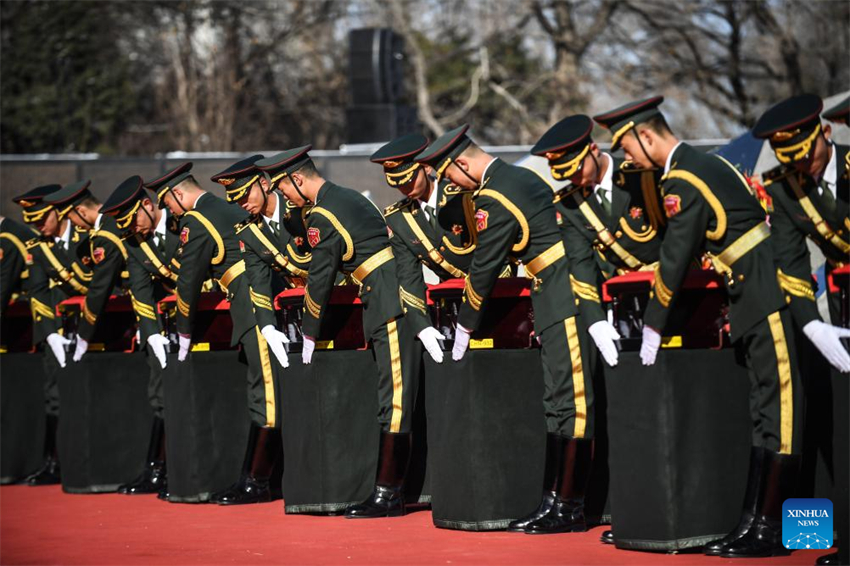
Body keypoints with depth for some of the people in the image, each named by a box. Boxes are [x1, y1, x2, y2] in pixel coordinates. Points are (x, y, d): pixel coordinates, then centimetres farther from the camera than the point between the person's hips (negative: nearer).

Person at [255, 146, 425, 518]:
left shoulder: (322, 217, -10)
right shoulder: (348, 197, 20)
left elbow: (319, 280, -7)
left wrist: (309, 337, 4)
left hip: (390, 306, -10)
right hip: (393, 303, 10)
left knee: (394, 400, -9)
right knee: (392, 400, 10)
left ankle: (387, 494, -9)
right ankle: (393, 487, 13)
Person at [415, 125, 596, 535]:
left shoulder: (494, 200, -13)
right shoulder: (521, 177, 17)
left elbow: (484, 269, -8)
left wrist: (465, 327, 5)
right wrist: (537, 318, 25)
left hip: (565, 304, -10)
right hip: (562, 301, 10)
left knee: (567, 404, -7)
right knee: (566, 402, 10)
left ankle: (565, 506, -6)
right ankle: (569, 499, 13)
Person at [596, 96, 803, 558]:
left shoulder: (683, 180, -13)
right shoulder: (702, 164, 17)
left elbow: (676, 256, -12)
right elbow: (686, 250, 23)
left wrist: (653, 327, -4)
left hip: (767, 299, -10)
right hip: (755, 300, 10)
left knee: (775, 413, -8)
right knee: (765, 413, 9)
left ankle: (769, 530, -7)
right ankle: (755, 522, 12)